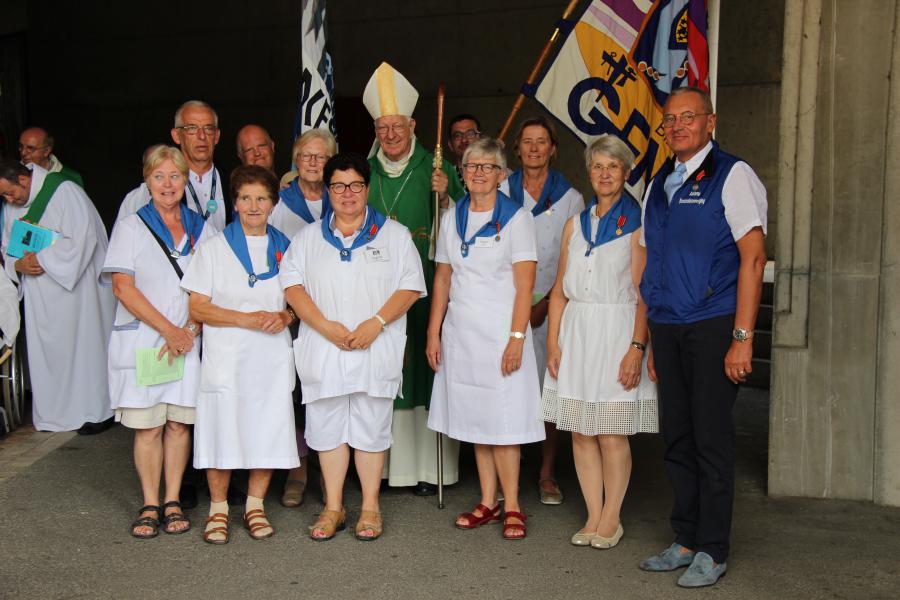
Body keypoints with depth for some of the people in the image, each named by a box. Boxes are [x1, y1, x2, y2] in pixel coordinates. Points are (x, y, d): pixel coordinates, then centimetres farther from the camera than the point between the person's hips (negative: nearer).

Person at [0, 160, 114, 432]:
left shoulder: (64, 191, -13)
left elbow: (83, 238, -19)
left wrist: (42, 259, -18)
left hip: (73, 284, -6)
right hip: (40, 293, 6)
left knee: (82, 344, 0)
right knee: (46, 348, 7)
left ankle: (96, 412, 11)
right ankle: (55, 412, 18)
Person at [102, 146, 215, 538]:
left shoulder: (201, 228, 10)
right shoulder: (131, 227, 4)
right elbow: (122, 286, -5)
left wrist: (190, 330, -8)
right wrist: (168, 329, -12)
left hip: (187, 341, 2)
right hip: (141, 340, -2)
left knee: (179, 422, 3)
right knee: (147, 425, 0)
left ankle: (173, 501, 14)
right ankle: (150, 505, 11)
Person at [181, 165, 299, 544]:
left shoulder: (284, 247, 11)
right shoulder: (213, 248, 3)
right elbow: (198, 309, -3)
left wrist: (283, 317, -7)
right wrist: (248, 319, -15)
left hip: (272, 356, 2)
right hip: (225, 356, -2)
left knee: (268, 429, 2)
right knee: (223, 429, -3)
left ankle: (255, 505, 19)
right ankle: (218, 508, 14)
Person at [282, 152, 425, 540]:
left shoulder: (394, 234, 8)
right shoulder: (308, 237, 14)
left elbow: (411, 286, 0)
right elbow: (292, 284, 3)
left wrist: (376, 323, -14)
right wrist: (326, 326, -12)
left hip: (376, 350, -2)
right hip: (323, 349, 2)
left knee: (370, 429, 3)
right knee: (327, 428, 6)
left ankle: (370, 508, 15)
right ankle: (333, 507, 18)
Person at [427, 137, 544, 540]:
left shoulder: (517, 218, -2)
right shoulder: (452, 218, 11)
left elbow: (524, 284, -8)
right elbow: (442, 279, 12)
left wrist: (517, 336, -16)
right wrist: (434, 333, 7)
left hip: (500, 332, -5)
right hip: (460, 332, 5)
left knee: (502, 421, -4)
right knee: (474, 418, 8)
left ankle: (512, 507, 7)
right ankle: (488, 503, 18)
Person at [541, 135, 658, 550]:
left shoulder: (637, 223, -2)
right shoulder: (575, 224, 14)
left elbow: (644, 292, -8)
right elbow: (560, 289, 13)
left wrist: (637, 347, -16)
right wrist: (553, 341, 4)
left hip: (617, 331, -5)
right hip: (576, 332, 5)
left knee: (611, 434, -2)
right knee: (580, 431, 6)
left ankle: (611, 519, 14)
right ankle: (593, 516, 18)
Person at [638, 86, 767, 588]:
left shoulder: (732, 175, -3)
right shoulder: (659, 186, 16)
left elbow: (753, 257, -9)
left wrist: (743, 338, -15)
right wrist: (649, 339, 12)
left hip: (713, 329, -6)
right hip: (667, 329, 6)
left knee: (711, 439, -1)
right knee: (678, 438, 10)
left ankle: (712, 552, 13)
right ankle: (686, 542, 23)